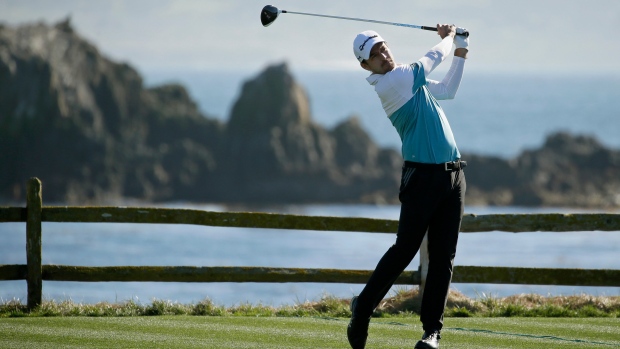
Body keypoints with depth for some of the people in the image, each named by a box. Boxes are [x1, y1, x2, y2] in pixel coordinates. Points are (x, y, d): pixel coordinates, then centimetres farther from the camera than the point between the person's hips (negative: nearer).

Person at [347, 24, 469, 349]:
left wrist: (461, 51, 23)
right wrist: (448, 37, 16)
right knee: (404, 249, -6)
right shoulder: (390, 82, -13)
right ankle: (363, 307, 12)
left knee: (443, 257, 2)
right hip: (422, 175, -7)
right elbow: (434, 58, -4)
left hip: (452, 175, 7)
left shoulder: (409, 79, 15)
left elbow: (447, 90, 31)